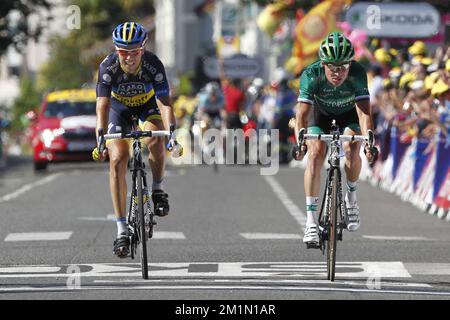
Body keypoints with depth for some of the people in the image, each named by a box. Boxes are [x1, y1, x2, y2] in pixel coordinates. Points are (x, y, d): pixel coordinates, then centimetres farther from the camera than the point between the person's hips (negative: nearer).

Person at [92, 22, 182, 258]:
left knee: (155, 142, -32)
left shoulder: (153, 65, -32)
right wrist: (100, 138, -51)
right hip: (120, 108, 1)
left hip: (148, 106, 0)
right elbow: (103, 105, -37)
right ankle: (122, 230, -14)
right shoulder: (108, 67, -31)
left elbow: (165, 103, -36)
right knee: (118, 160, -16)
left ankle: (158, 189, -3)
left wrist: (171, 133, -51)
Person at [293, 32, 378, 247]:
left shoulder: (358, 74, -34)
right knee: (315, 154, -22)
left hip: (349, 112, 0)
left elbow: (364, 111, -40)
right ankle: (311, 221, -21)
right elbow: (302, 113, -38)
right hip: (322, 112, 0)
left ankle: (351, 197, 2)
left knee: (352, 149, -27)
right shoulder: (311, 75, -34)